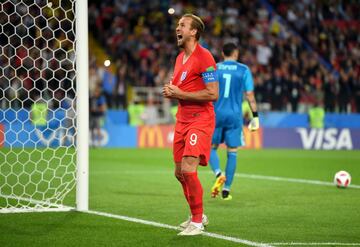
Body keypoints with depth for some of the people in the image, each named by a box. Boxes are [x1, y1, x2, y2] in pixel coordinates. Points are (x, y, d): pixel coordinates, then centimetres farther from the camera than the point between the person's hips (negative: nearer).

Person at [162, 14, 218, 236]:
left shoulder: (204, 57, -13)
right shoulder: (180, 58, 15)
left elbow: (212, 94, -18)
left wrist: (179, 93, -16)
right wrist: (171, 92, 4)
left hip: (200, 119, -9)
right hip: (182, 119, 9)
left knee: (188, 170, -17)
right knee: (180, 172, 12)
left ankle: (197, 222, -6)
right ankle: (198, 216, 28)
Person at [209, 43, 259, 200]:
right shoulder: (244, 70, 1)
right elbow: (250, 95, -2)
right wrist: (255, 117, 2)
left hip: (216, 114, 1)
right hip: (235, 116, 0)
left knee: (211, 148, 14)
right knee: (232, 153, 7)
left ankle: (218, 174, -14)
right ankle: (226, 190, 5)